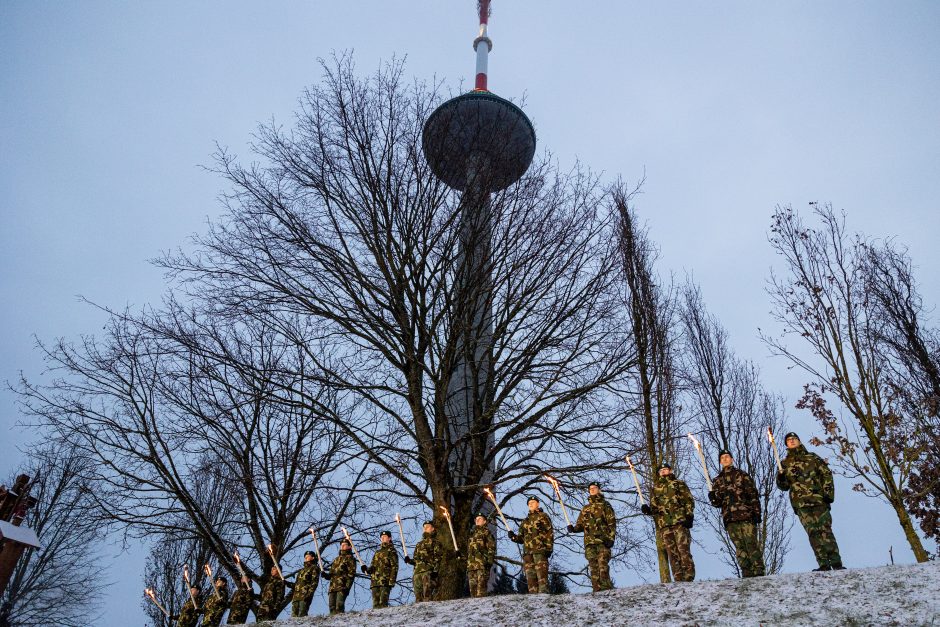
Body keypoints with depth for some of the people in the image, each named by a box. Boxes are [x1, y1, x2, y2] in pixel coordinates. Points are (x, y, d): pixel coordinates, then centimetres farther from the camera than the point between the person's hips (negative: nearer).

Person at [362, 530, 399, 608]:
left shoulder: (391, 551, 5)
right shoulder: (377, 552, 26)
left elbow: (394, 567, -4)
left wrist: (392, 581, -14)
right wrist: (367, 569, 3)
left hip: (385, 581, -7)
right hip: (375, 581, 7)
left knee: (383, 602, -15)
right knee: (375, 603, 4)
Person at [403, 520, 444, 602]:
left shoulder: (435, 542, 8)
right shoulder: (419, 544, 29)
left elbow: (438, 558, -3)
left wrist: (435, 571, -16)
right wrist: (409, 561, 8)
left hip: (428, 572, -7)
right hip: (417, 572, 7)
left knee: (427, 595, -17)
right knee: (418, 597, 2)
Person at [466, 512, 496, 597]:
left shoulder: (486, 532, 7)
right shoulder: (472, 534, 27)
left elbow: (492, 547, -3)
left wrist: (489, 560, -14)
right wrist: (467, 563, 20)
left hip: (482, 564, -7)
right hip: (471, 564, 7)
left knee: (481, 585, -15)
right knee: (472, 586, 2)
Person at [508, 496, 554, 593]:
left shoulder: (543, 516, 11)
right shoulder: (525, 520, 27)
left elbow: (550, 533, 0)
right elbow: (521, 538, 24)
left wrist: (549, 548, -11)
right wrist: (514, 537, 2)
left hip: (540, 550, -6)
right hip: (527, 552, 6)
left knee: (541, 575, -15)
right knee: (530, 576, 0)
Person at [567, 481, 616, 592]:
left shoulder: (605, 505, 11)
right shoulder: (585, 508, 25)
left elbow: (612, 522, 2)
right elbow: (580, 525, 22)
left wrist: (611, 538, -10)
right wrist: (573, 529, 0)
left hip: (603, 541, -5)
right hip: (589, 541, 5)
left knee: (603, 566, -15)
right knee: (593, 568, 0)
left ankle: (607, 590, -14)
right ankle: (597, 590, 1)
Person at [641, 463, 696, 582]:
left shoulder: (679, 484, 16)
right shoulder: (655, 488, 25)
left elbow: (689, 500, 7)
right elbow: (653, 507, 24)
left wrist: (689, 516, -8)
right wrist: (648, 510, 1)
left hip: (680, 521, -3)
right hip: (663, 524, 3)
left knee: (683, 550, -13)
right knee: (672, 553, -3)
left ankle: (689, 578, -12)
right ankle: (679, 580, -3)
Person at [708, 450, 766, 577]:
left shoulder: (741, 475, 11)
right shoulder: (717, 480, 20)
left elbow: (753, 494, 4)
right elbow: (717, 503, 18)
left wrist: (756, 513, -7)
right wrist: (713, 498, -6)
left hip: (746, 515, -3)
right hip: (730, 519, 3)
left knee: (751, 544, -10)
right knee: (740, 547, -1)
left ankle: (758, 572, -8)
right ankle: (747, 573, 1)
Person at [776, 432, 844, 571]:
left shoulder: (812, 457, 14)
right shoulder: (785, 463, 18)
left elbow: (826, 474, 7)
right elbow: (784, 486, 16)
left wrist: (828, 492, -6)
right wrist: (781, 478, -8)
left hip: (819, 499, -1)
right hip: (801, 503, 1)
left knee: (825, 531, -8)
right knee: (813, 533, -5)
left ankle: (836, 564, -8)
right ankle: (824, 565, -6)